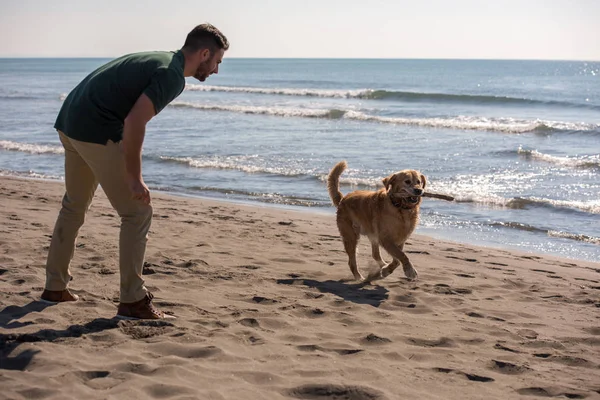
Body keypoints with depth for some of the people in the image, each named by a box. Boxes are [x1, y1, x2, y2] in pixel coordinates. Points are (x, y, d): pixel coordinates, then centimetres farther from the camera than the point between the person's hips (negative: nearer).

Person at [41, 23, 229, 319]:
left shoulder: (159, 61, 18)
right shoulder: (173, 75, -12)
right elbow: (134, 123, -23)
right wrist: (134, 178, -17)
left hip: (69, 122, 10)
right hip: (98, 131, -10)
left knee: (74, 206, 23)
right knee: (137, 213, -2)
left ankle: (55, 287, 34)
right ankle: (132, 300, 2)